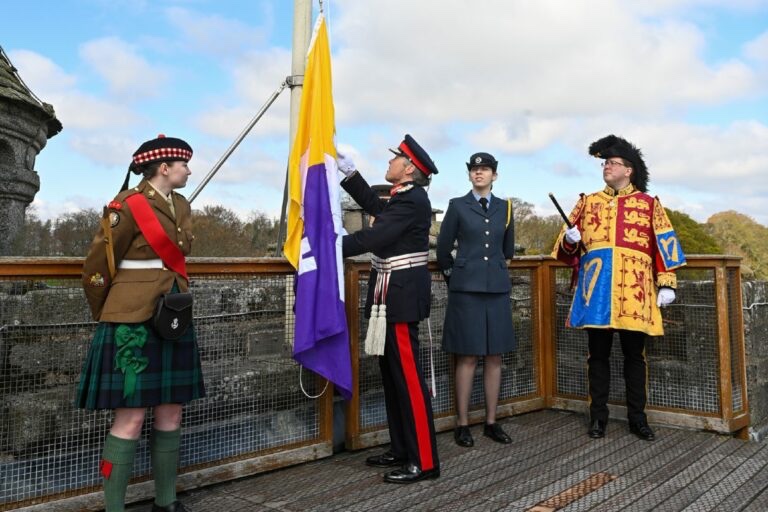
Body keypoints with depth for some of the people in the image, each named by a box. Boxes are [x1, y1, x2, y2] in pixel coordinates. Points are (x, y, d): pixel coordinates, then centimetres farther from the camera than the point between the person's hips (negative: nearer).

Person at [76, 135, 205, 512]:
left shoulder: (182, 206, 12)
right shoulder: (127, 205, -10)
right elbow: (96, 268, -4)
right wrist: (107, 318, 7)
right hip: (133, 322, -7)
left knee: (171, 414, 11)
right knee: (131, 418, -3)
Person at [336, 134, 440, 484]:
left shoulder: (412, 199, -16)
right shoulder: (402, 197, 14)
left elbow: (373, 237, -21)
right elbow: (372, 204, 28)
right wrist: (348, 170, 23)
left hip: (401, 296, -11)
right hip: (394, 294, 11)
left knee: (408, 376, -7)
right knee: (392, 373, 14)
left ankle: (424, 461, 1)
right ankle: (401, 449, 24)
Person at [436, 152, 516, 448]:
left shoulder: (504, 207, 11)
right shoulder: (457, 206, 2)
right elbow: (443, 250, 6)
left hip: (497, 288, 3)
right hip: (466, 289, -3)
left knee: (494, 357, 6)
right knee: (467, 357, -2)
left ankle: (491, 423, 16)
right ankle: (462, 425, 7)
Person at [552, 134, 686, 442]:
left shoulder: (649, 203, 10)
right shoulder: (587, 202, 15)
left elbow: (664, 244, 6)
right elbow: (568, 245, 16)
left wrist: (667, 283, -2)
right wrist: (570, 240, -9)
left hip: (633, 290, -1)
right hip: (596, 289, 1)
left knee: (634, 354, 6)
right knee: (598, 354, 5)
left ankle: (637, 417, 18)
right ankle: (598, 416, 15)